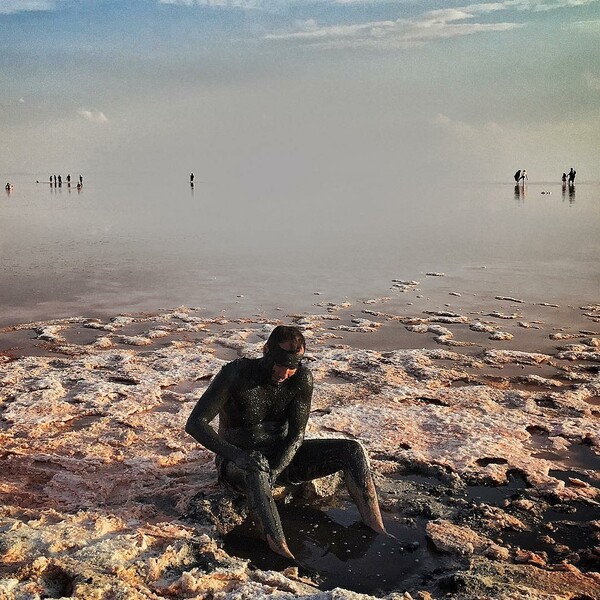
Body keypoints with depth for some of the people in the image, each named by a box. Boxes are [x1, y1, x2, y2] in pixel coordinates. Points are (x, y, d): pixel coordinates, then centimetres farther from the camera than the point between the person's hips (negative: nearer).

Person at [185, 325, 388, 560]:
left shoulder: (302, 378, -12)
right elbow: (195, 423, -27)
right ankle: (284, 555, -52)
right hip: (238, 462, -4)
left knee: (352, 450, -13)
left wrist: (274, 471, -29)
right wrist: (237, 455, -41)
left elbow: (296, 435, -10)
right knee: (256, 472, -43)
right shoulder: (236, 374, -22)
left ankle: (377, 532, -20)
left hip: (282, 456, 4)